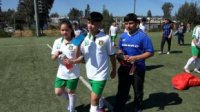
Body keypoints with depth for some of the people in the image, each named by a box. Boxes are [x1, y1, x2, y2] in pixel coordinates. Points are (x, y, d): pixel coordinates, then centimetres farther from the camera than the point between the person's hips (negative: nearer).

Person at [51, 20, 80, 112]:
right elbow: (53, 58, -2)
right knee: (58, 92, 12)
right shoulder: (57, 41, -3)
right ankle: (70, 100, 43)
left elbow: (78, 58, -12)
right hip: (61, 72, 4)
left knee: (71, 92, 11)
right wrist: (56, 54, -24)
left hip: (73, 73, -4)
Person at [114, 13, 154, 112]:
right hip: (124, 68, 3)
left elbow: (150, 52, -13)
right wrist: (121, 56, -7)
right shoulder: (123, 36, 2)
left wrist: (135, 57, -23)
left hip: (138, 68, -3)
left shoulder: (143, 36, -13)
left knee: (138, 91, 17)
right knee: (122, 91, 12)